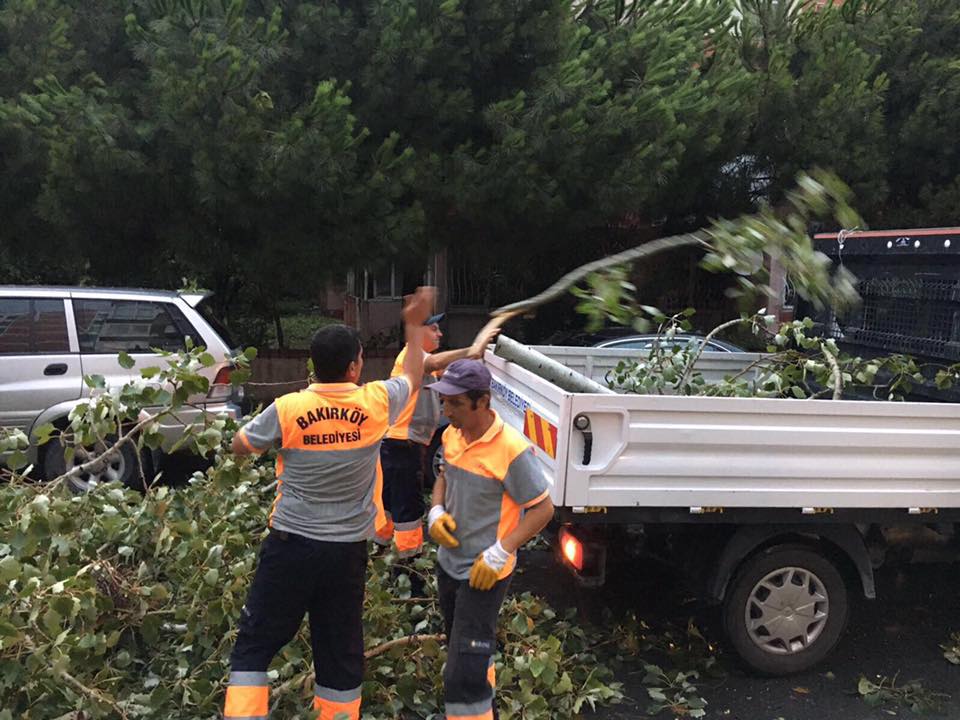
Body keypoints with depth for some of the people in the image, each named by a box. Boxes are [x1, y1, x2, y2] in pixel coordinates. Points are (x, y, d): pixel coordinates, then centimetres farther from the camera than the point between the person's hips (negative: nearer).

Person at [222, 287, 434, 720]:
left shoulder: (287, 409, -12)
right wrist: (415, 325, 27)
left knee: (254, 644, 10)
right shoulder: (376, 403, -7)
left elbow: (240, 447, 6)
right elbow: (413, 377, 15)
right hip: (348, 552, 2)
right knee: (341, 651, 13)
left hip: (291, 545, -1)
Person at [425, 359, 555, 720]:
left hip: (483, 573, -8)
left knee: (464, 675, -7)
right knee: (461, 648, 26)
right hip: (448, 563, 8)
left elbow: (543, 508, -17)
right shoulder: (452, 435, -2)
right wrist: (436, 511, -4)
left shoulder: (511, 449, -24)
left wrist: (500, 552, -23)